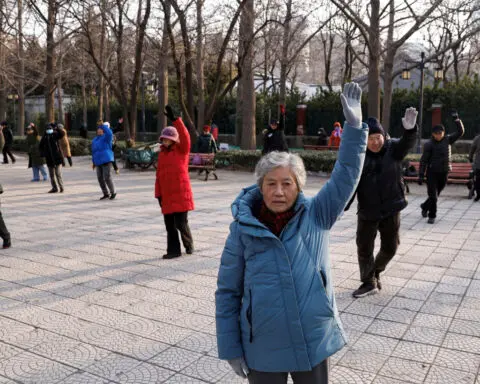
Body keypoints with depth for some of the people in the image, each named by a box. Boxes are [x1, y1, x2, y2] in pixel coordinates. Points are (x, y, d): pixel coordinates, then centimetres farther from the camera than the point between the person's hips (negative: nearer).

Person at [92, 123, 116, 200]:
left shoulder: (106, 137, -3)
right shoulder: (94, 140, 15)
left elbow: (110, 133, -29)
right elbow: (94, 151, 21)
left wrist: (104, 126, -19)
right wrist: (94, 162, 20)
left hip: (106, 160, -7)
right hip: (99, 162, 7)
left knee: (107, 178, -10)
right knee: (100, 178, 5)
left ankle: (113, 193, 8)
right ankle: (106, 194, 18)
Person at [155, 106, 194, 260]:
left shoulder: (181, 150, -2)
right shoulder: (162, 153, 12)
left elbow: (185, 137, -22)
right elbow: (159, 175, 13)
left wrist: (174, 119, -29)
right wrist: (158, 193, 9)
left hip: (181, 194, -5)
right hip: (166, 195, 5)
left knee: (181, 223, -3)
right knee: (169, 225, 8)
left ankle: (189, 245, 22)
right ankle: (173, 250, 18)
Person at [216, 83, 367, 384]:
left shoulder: (316, 216, -7)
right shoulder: (243, 229, -10)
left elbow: (345, 177, -17)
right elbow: (227, 292, -4)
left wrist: (354, 126, -28)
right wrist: (231, 348, -2)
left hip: (314, 343, 1)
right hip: (263, 350, -1)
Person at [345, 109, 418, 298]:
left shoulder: (393, 148, -6)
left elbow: (407, 143, -28)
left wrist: (410, 129, -51)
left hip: (391, 209, 1)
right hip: (367, 210, -1)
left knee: (390, 247, 14)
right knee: (364, 248, 6)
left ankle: (376, 271, 41)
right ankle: (369, 283, 25)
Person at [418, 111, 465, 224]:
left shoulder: (447, 140, 3)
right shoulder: (429, 144, -9)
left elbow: (460, 132, -1)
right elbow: (423, 160, -9)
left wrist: (456, 119, -14)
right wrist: (421, 175, -12)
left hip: (444, 172, 4)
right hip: (432, 172, -4)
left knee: (436, 195, 16)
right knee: (433, 195, -5)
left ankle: (425, 207, 39)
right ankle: (432, 216, 7)